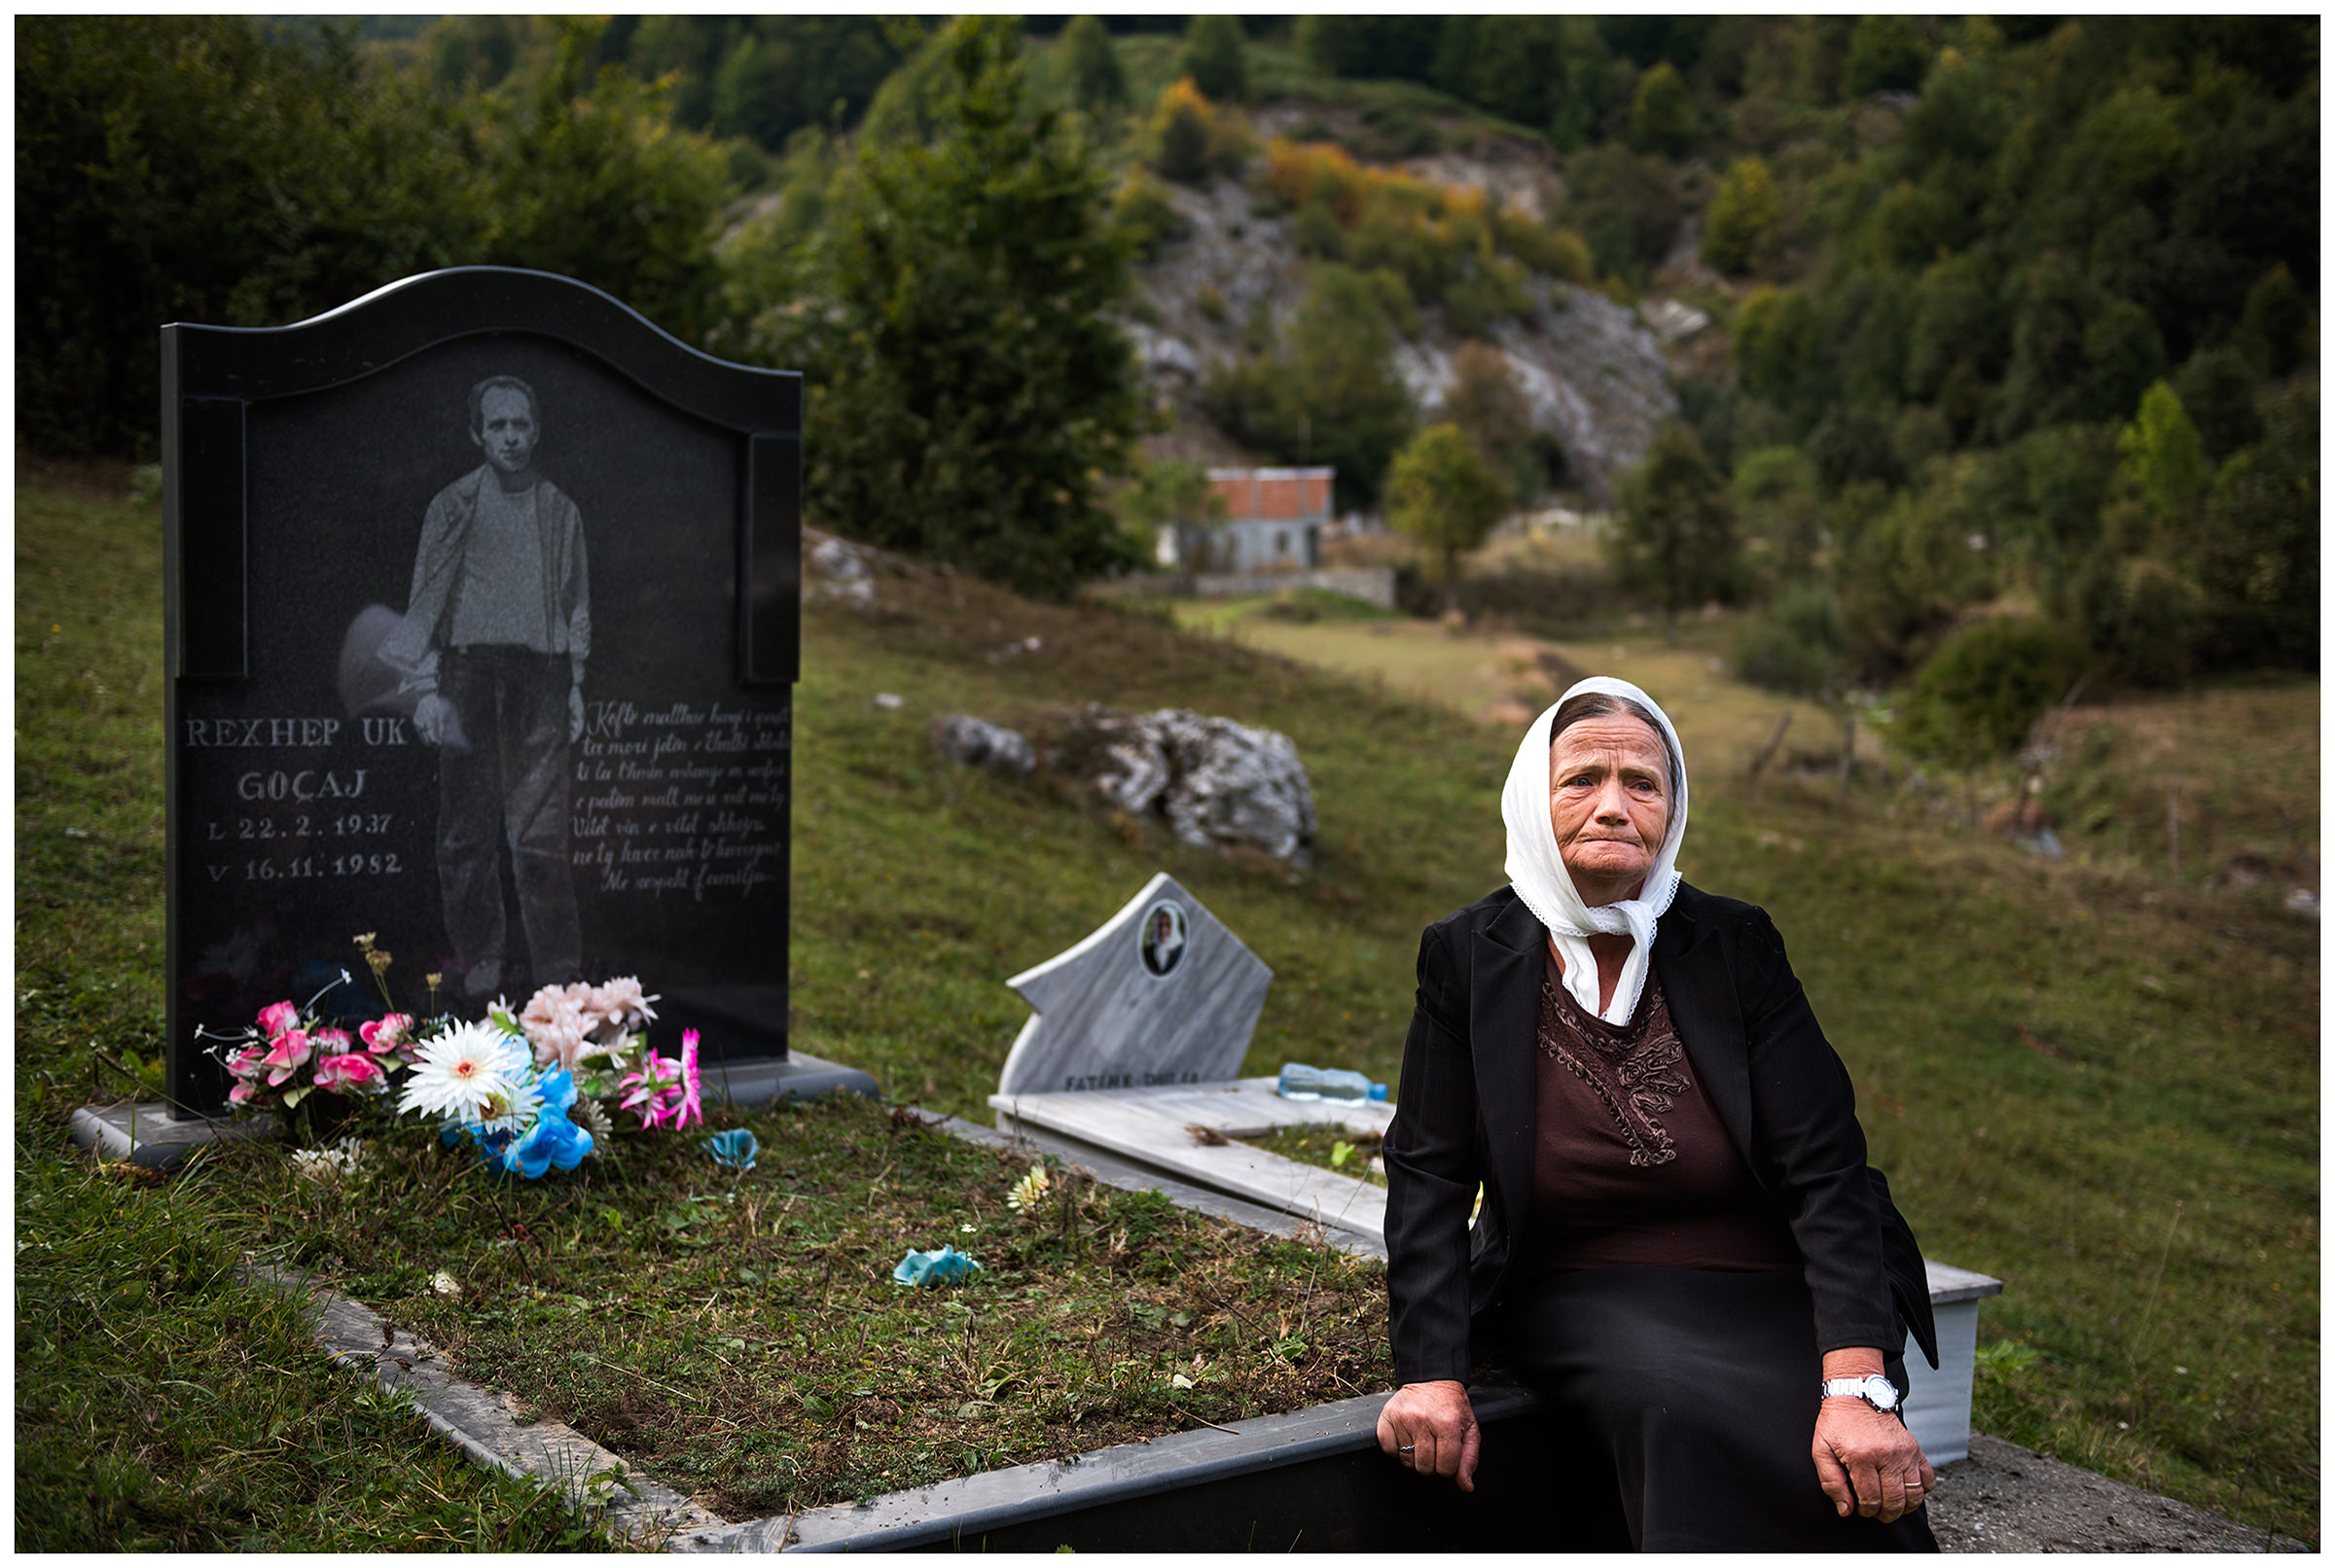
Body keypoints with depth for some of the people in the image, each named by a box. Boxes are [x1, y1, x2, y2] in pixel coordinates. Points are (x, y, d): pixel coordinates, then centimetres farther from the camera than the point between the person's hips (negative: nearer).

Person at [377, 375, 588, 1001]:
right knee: (466, 827, 0)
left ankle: (557, 968, 2)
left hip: (539, 676, 1)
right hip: (467, 673, -1)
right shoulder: (452, 506, 6)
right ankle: (478, 961, 10)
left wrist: (576, 684, 10)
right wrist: (425, 687, -4)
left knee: (541, 828, -3)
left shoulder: (559, 510, 13)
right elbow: (424, 600, 5)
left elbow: (577, 603, 17)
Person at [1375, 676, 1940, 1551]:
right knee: (1683, 1409, -32)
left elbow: (1826, 1167, -10)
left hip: (1768, 1304, 1)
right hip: (1581, 1306, 0)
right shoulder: (1466, 955, -1)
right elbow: (1430, 1175, -2)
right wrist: (1430, 1374, -17)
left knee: (1837, 1474, -28)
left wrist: (1859, 1387, -23)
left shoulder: (1735, 944, -2)